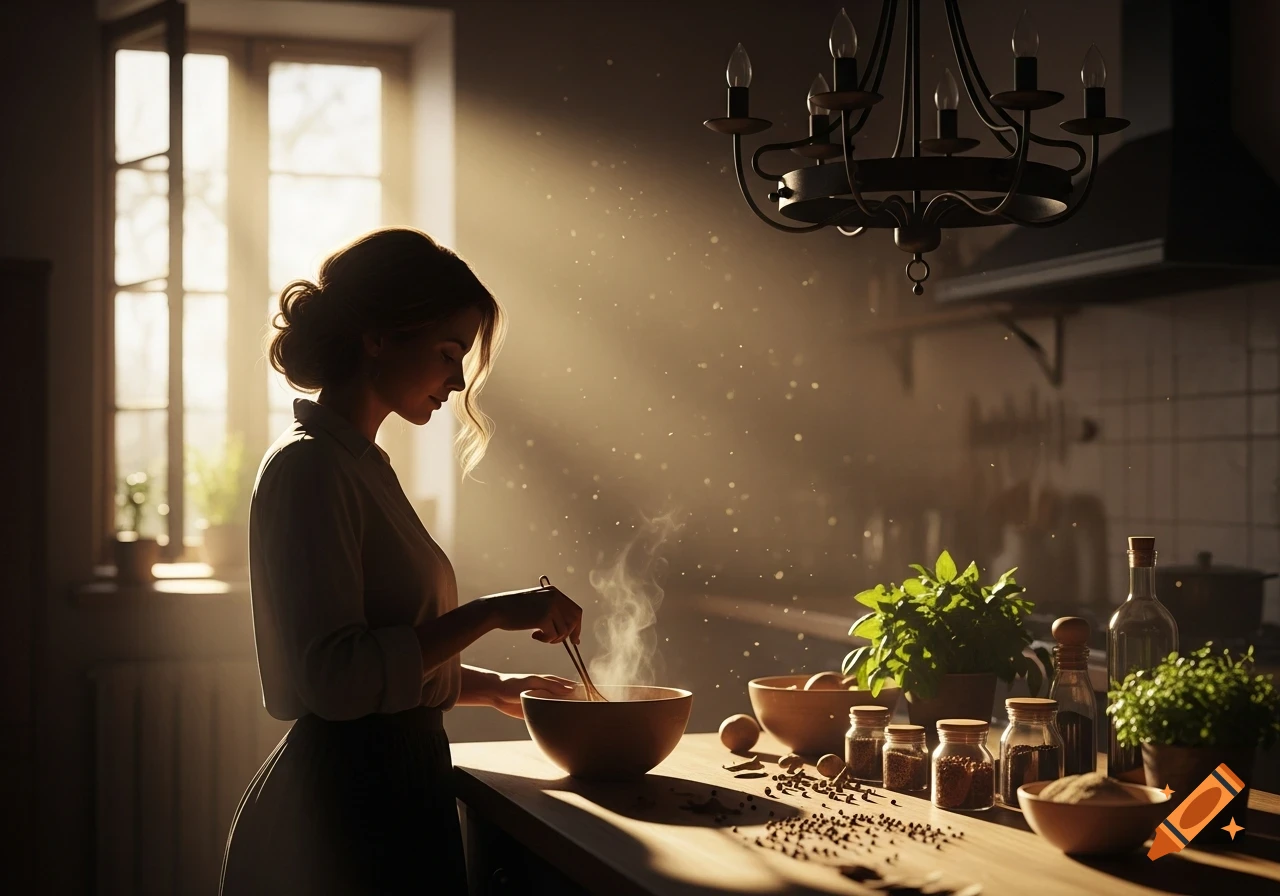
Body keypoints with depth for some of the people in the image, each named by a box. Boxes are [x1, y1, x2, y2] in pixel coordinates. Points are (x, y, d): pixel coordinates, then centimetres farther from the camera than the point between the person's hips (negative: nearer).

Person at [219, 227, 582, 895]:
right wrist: (488, 614, -21)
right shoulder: (309, 467, -15)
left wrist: (494, 687, 16)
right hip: (342, 814, -9)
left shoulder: (358, 462, 14)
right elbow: (333, 676, -25)